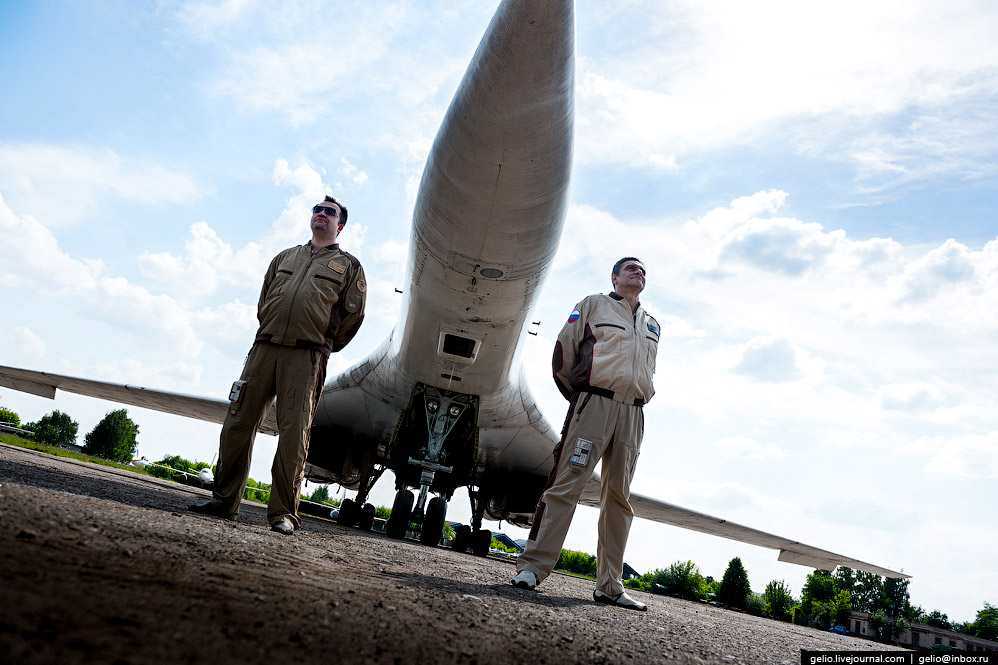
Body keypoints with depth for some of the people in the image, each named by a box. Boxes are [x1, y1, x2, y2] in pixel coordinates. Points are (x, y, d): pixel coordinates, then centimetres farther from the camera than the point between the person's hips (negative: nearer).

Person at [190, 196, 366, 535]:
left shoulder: (348, 265, 13)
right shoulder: (285, 257, 24)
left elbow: (353, 314, 8)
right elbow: (263, 302, 25)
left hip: (306, 357, -4)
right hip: (264, 348, 4)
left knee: (294, 434, -9)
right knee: (238, 423, 1)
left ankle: (283, 512, -5)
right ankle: (224, 501, 11)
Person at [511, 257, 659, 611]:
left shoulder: (652, 325, 25)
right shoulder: (594, 305, 10)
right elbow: (564, 348, 5)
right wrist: (577, 396, 5)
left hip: (633, 415, 5)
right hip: (595, 402, -5)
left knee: (619, 497, 2)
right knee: (566, 485, -12)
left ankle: (609, 585, 5)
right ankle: (532, 566, -10)